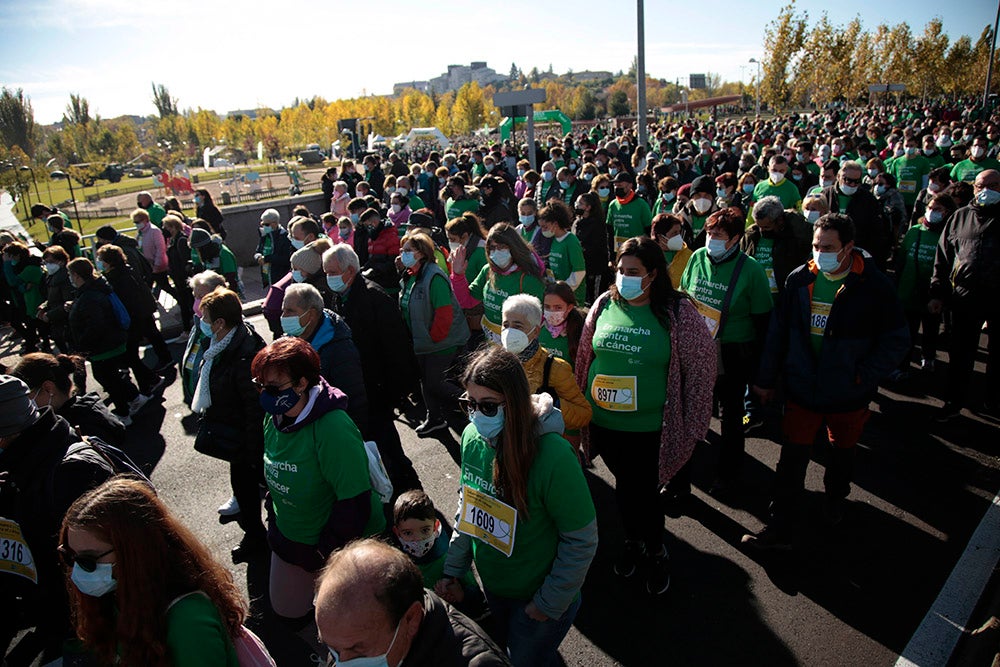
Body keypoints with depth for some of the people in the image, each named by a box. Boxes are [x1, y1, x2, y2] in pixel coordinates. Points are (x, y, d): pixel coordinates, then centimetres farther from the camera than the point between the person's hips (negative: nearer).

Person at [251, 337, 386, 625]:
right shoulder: (274, 418, -6)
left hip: (339, 546, -7)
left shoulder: (333, 428, -33)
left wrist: (330, 550, -21)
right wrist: (274, 519, 11)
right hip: (288, 541, 7)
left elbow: (354, 501, -30)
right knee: (287, 612, 22)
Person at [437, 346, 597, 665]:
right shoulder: (472, 436, -13)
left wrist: (548, 605, -15)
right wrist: (453, 569, 3)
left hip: (537, 598, -6)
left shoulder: (552, 456, -33)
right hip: (492, 585, 6)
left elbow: (582, 542, -23)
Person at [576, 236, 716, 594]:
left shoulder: (677, 312, -11)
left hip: (649, 430, -3)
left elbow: (702, 369, -8)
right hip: (604, 424, 4)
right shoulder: (604, 305, 0)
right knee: (625, 488, 20)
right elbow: (584, 357, 10)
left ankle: (655, 553, 36)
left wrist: (692, 427, -8)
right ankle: (633, 542, 47)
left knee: (640, 494, 5)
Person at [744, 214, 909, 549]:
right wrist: (766, 379, 4)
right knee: (792, 458, 4)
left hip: (848, 394, -1)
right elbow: (778, 331, 2)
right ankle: (780, 528, 14)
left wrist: (863, 376, -17)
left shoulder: (874, 285, -13)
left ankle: (836, 496, 52)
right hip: (801, 387, 1)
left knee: (842, 451, 23)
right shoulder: (799, 279, -5)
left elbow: (897, 340, -6)